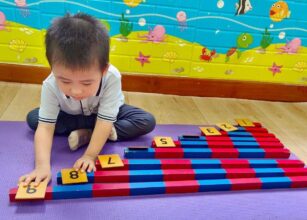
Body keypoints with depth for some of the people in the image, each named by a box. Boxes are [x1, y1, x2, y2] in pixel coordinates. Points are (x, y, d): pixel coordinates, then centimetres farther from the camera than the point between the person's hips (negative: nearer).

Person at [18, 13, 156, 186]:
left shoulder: (112, 78, -40)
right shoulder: (51, 85, -34)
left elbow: (105, 121, -36)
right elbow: (45, 126, -35)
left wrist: (90, 155, -41)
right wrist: (42, 165, -48)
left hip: (105, 114, -1)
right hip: (71, 116, 2)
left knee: (147, 122, -22)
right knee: (33, 118, -19)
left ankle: (85, 133, -19)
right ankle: (91, 133, -19)